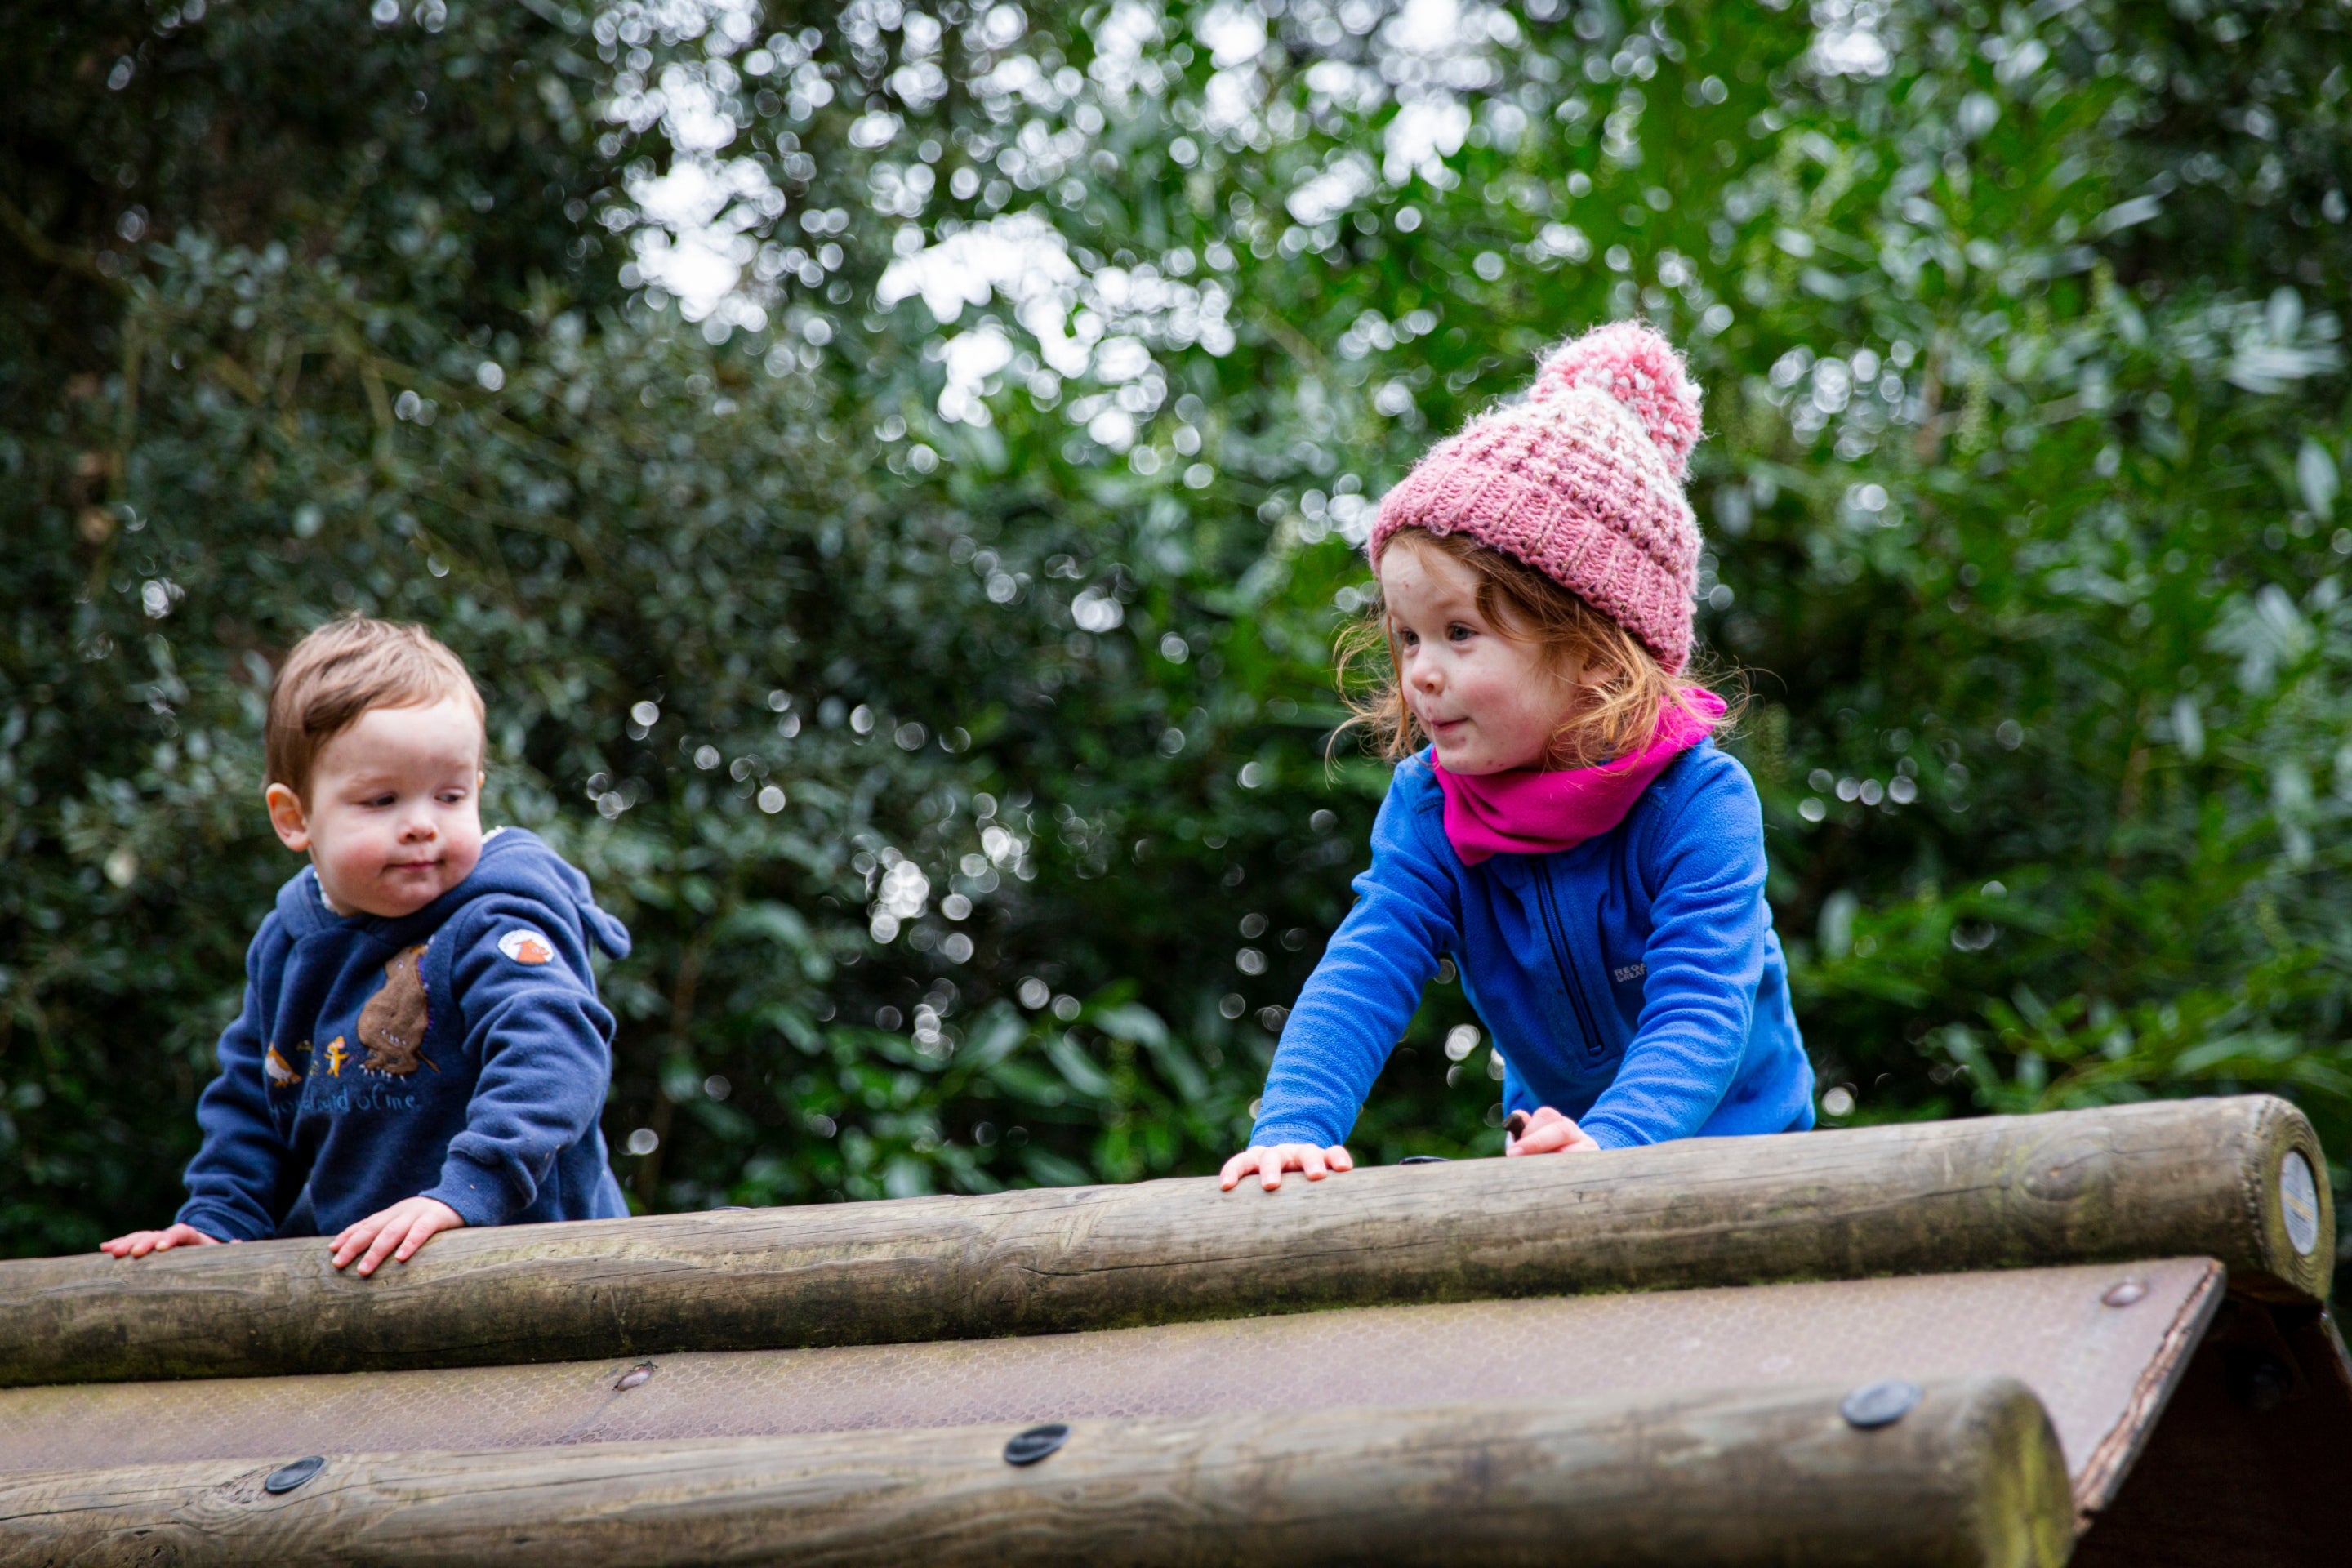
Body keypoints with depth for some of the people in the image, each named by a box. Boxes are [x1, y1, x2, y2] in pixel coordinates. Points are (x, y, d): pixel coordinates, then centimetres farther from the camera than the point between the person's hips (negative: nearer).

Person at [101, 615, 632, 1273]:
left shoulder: (496, 924, -12)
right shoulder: (285, 946, 11)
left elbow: (552, 1051, -28)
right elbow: (250, 1099, 24)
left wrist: (465, 1193, -37)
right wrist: (216, 1220, 12)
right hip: (343, 1261, 5)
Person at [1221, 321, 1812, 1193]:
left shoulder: (1700, 803, -22)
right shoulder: (1427, 807, -9)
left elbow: (1699, 1009, -33)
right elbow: (1363, 973, -20)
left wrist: (1610, 1143, -52)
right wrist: (1291, 1128, -39)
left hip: (1731, 1141, -4)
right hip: (1551, 1134, 4)